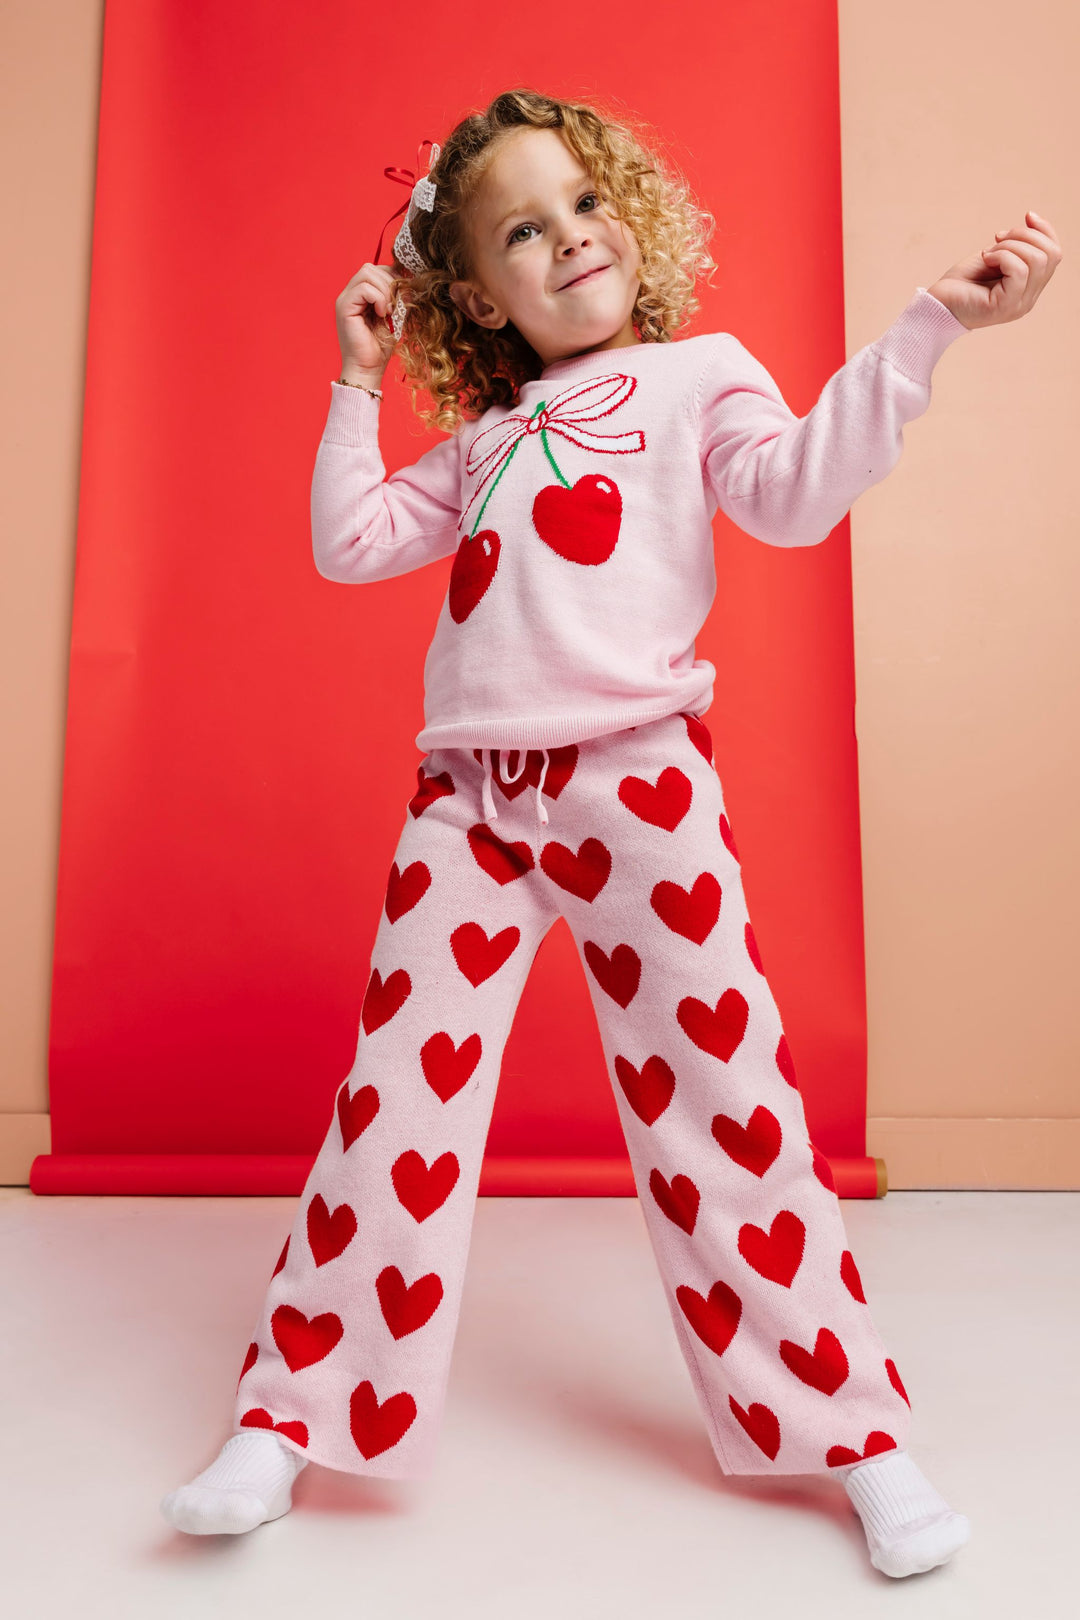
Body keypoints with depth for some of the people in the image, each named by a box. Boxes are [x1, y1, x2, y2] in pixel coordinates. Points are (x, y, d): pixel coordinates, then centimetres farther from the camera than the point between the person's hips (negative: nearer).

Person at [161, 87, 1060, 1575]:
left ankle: (859, 1435, 14)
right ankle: (292, 1414, 18)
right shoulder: (481, 439, 24)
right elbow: (349, 544, 22)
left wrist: (929, 328, -13)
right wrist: (357, 387, 21)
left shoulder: (698, 372, 13)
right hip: (466, 797, 4)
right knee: (398, 1096, 4)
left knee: (718, 1089, -3)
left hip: (637, 779, -4)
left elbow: (797, 493, -5)